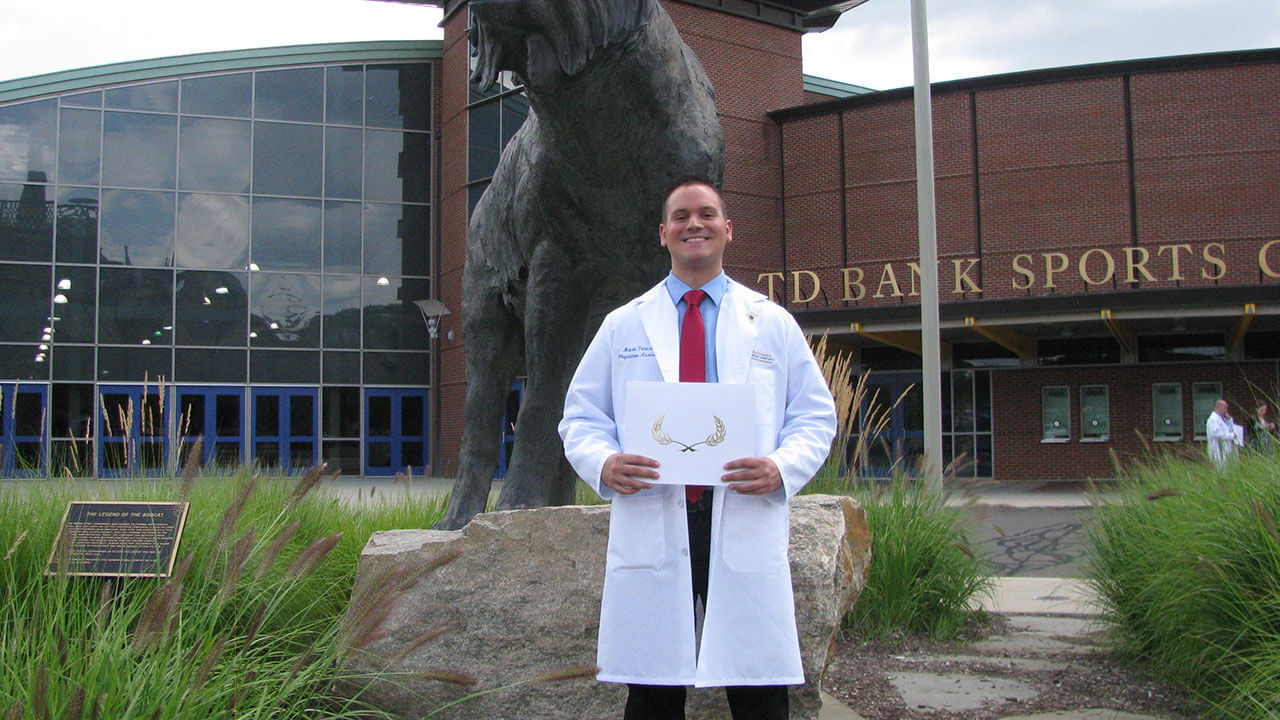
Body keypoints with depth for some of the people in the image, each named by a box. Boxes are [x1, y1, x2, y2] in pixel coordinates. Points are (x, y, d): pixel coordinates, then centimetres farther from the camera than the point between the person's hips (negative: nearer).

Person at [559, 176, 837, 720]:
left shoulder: (773, 323, 13)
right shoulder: (622, 325, 14)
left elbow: (815, 416, 11)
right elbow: (581, 417, 13)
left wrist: (784, 468, -10)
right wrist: (603, 463, -10)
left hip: (747, 528, 0)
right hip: (649, 527, 0)